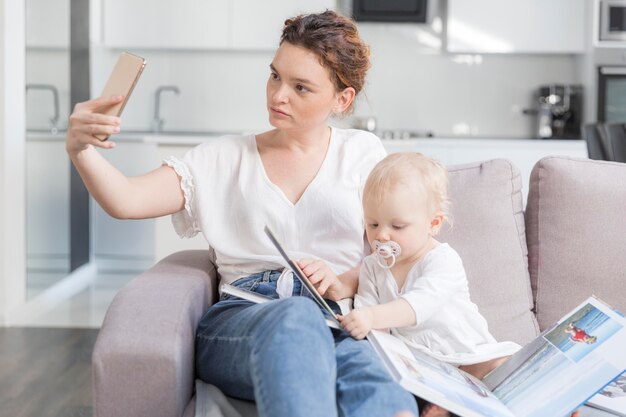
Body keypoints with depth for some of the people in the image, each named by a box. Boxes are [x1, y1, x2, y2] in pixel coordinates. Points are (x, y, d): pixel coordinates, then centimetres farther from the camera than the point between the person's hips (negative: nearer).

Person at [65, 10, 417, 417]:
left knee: (371, 382, -43)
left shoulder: (361, 152, 18)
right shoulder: (226, 158, 18)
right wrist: (80, 150, -14)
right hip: (241, 319, 1)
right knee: (296, 316, -41)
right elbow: (126, 201, 6)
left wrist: (346, 284, -11)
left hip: (343, 325, -1)